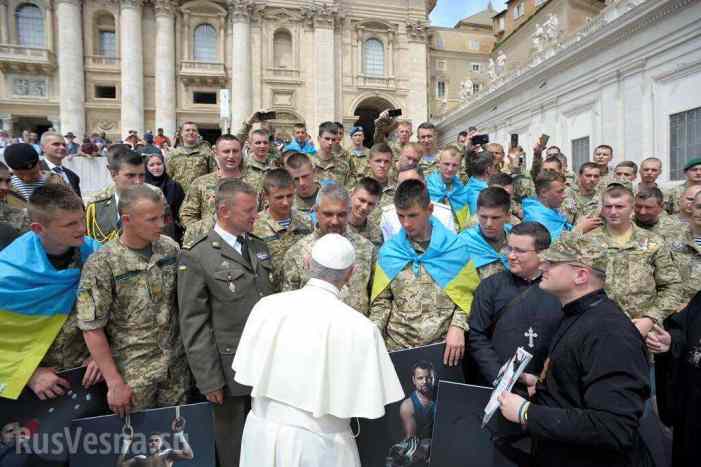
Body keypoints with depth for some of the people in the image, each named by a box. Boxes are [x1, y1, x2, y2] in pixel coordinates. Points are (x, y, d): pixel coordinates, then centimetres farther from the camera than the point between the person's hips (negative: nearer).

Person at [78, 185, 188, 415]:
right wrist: (115, 383, -12)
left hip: (176, 365, 4)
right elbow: (92, 329, -13)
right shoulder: (101, 264, -17)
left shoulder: (170, 248, -4)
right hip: (133, 373, -3)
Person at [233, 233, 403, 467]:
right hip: (317, 441, -2)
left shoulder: (267, 306, -12)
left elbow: (248, 374, -2)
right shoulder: (359, 328, -22)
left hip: (263, 430, 3)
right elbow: (369, 403, -15)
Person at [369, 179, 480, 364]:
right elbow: (381, 301, 4)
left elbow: (466, 296, -1)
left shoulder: (454, 247, -3)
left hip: (444, 347, -1)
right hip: (397, 346, 1)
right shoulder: (389, 251, 1)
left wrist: (457, 326, -14)